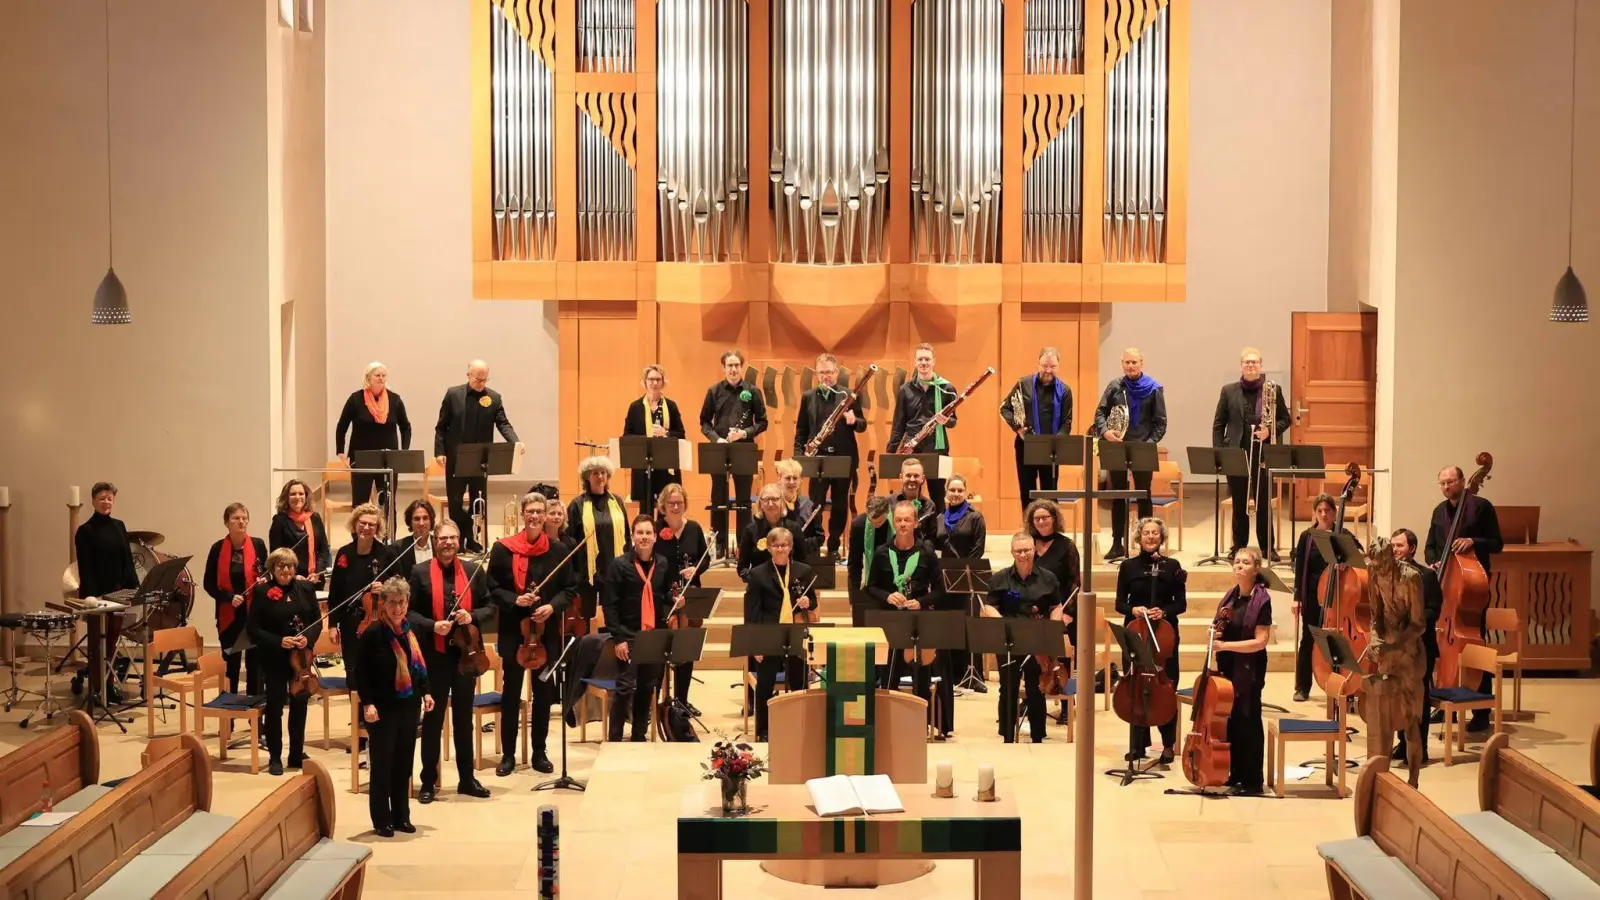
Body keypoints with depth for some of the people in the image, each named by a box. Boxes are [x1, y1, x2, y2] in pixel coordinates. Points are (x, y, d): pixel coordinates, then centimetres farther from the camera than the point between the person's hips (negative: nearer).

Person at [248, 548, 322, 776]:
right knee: (275, 705, -1)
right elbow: (253, 629, -10)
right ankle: (275, 757, 10)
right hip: (275, 658, -3)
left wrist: (309, 638, -15)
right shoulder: (262, 592, -8)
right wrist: (279, 641, -21)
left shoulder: (306, 588, 1)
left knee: (300, 703, 11)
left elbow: (317, 620, 4)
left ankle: (297, 753, 24)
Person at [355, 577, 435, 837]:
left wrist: (425, 692, 5)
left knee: (404, 763, 11)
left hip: (409, 706, 6)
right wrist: (367, 703, -18)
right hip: (382, 709, -6)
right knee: (382, 764, 1)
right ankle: (382, 820, 9)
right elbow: (361, 673, -12)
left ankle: (401, 816, 20)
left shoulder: (412, 632, 6)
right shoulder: (371, 634, -13)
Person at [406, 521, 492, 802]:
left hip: (466, 651, 2)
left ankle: (467, 777, 22)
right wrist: (432, 626, -18)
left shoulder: (472, 570, 3)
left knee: (464, 716, 12)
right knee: (433, 717, 5)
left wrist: (472, 616, -12)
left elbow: (489, 606, 8)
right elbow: (409, 611, -3)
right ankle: (428, 781, 12)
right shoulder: (420, 572, -4)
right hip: (434, 653, -2)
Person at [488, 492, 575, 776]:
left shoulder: (559, 550, 1)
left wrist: (553, 606, -13)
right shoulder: (503, 549, -4)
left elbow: (570, 588, 4)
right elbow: (492, 588, -1)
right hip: (513, 630, -2)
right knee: (511, 692, 4)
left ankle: (539, 752, 19)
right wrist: (515, 600, -18)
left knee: (544, 692, 8)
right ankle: (508, 754, 12)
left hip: (547, 631, 2)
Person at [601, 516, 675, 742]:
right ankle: (614, 740, -4)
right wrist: (618, 637, -13)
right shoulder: (619, 565, -5)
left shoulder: (663, 565, 8)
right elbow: (609, 604, -7)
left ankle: (638, 738, 17)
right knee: (625, 688, -9)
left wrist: (672, 606, -1)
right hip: (629, 636, -4)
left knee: (647, 690, 8)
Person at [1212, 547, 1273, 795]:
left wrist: (1225, 645, -22)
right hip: (1227, 666, 7)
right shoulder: (1231, 595, 8)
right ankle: (1236, 773, 22)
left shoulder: (1261, 600, -13)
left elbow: (1260, 641, -18)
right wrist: (1216, 632, -3)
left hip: (1249, 669, -7)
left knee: (1247, 721, -1)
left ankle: (1253, 780, 6)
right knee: (1230, 720, 10)